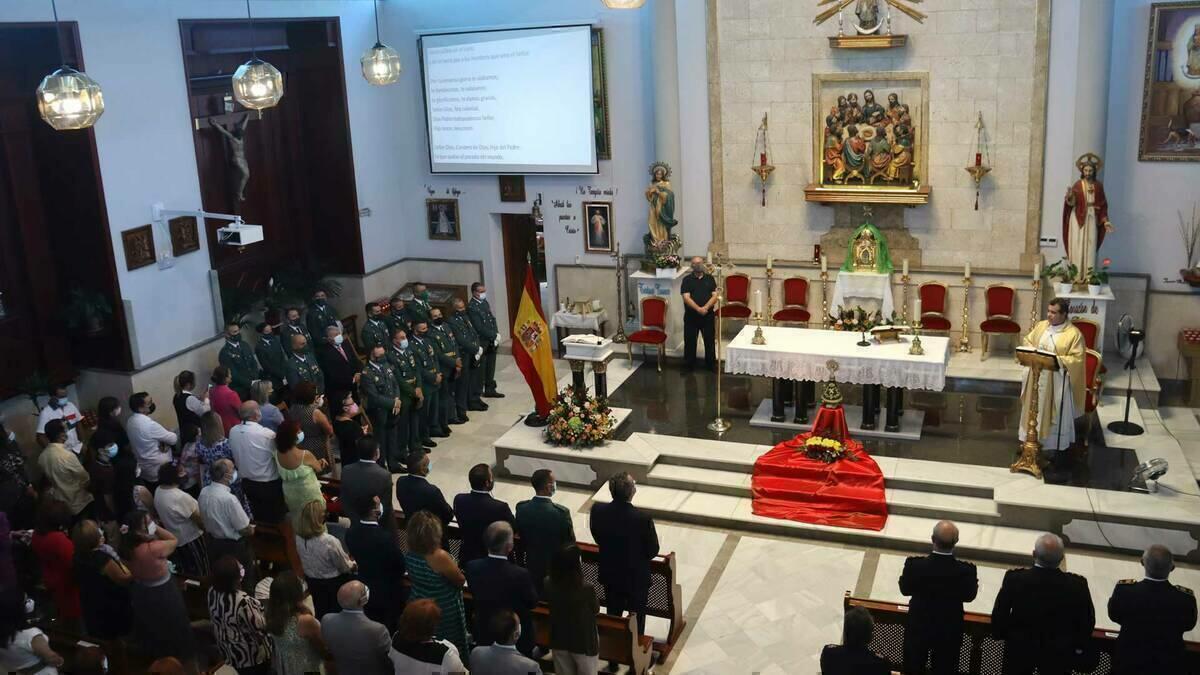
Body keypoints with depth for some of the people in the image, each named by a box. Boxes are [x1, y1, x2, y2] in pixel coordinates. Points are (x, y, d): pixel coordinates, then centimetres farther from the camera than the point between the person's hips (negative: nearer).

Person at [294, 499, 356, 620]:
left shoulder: (298, 539, -19)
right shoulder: (329, 541, -36)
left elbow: (304, 562, 0)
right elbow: (345, 567, -20)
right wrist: (354, 565, 2)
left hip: (312, 581, 5)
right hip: (334, 582, -5)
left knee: (321, 613, 25)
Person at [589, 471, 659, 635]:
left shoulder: (597, 511, -21)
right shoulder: (643, 519, -31)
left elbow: (597, 537, -2)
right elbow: (653, 550, -16)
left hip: (609, 574, 4)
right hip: (636, 577, -4)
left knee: (613, 615, 24)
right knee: (637, 615, 20)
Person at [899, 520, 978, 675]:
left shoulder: (914, 564, -27)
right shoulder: (966, 570, -26)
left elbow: (905, 589, -11)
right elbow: (968, 596, -8)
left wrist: (903, 575, 9)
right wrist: (975, 584, 13)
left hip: (918, 627, 0)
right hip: (949, 631, 0)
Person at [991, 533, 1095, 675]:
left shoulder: (1014, 578, -21)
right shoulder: (1077, 584, -21)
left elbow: (999, 614, -10)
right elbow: (1087, 621, -7)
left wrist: (1000, 635, 9)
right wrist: (1078, 646, 10)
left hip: (1019, 648, 0)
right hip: (1058, 653, 0)